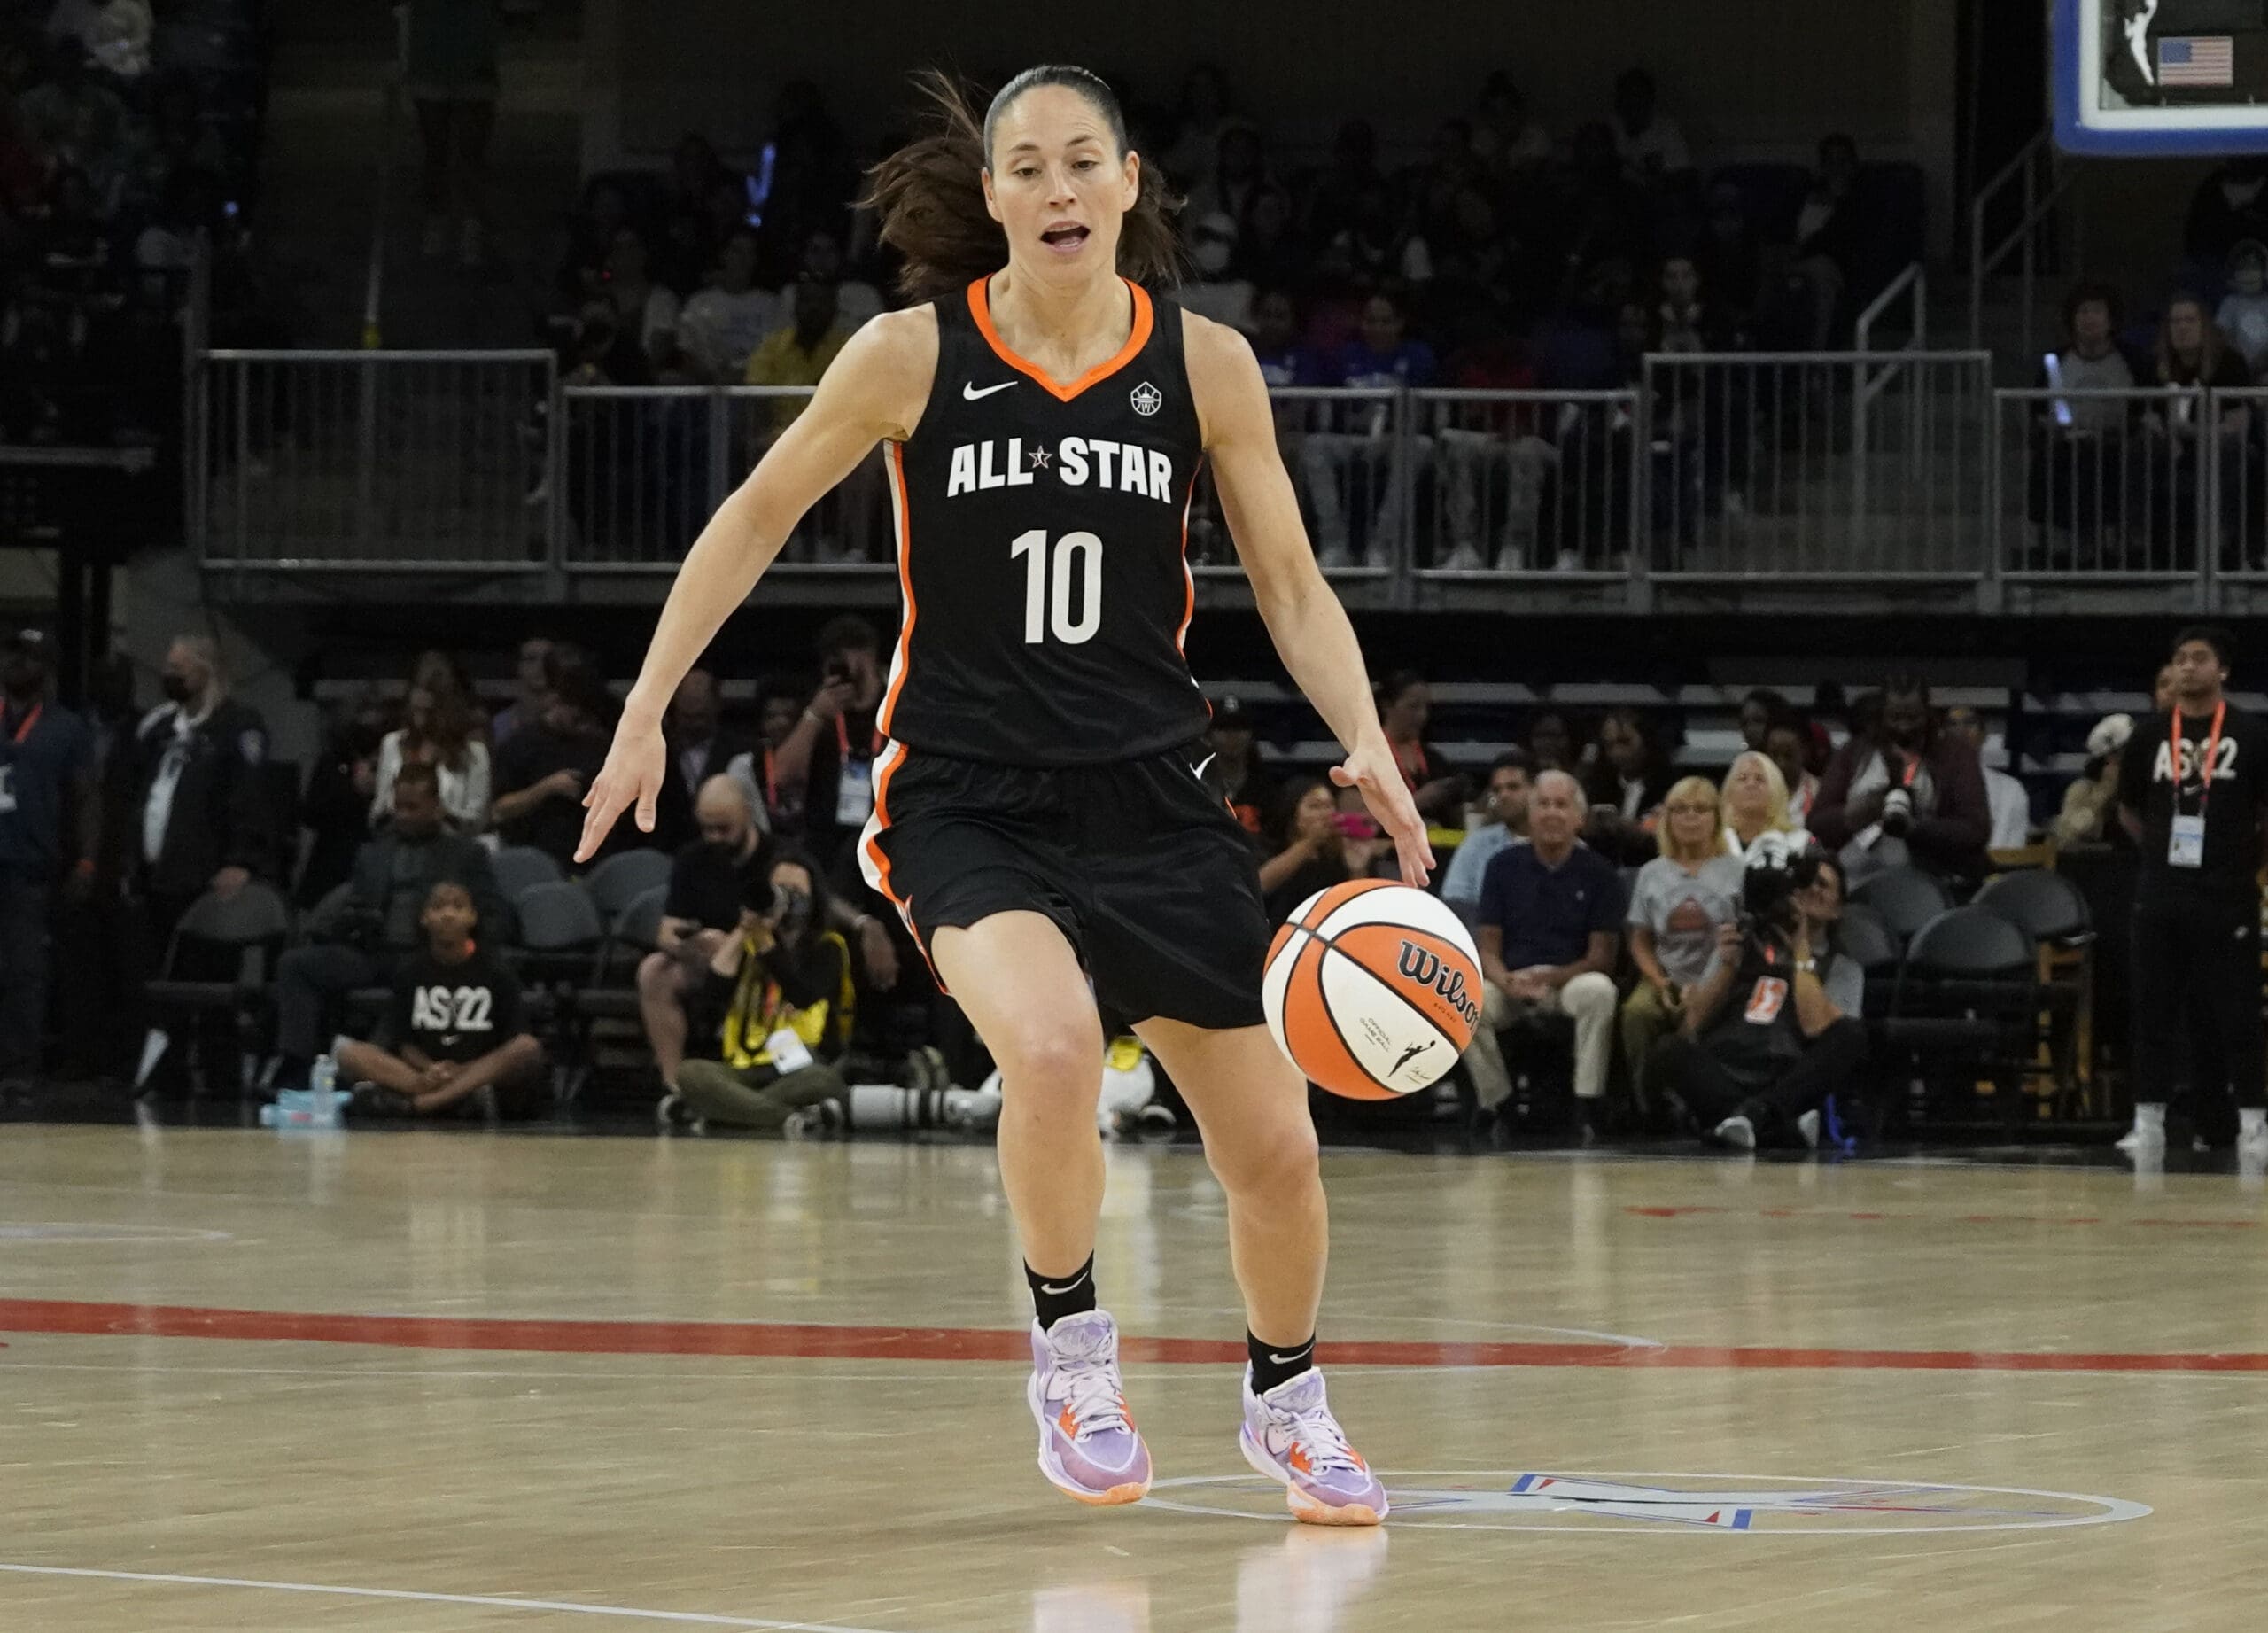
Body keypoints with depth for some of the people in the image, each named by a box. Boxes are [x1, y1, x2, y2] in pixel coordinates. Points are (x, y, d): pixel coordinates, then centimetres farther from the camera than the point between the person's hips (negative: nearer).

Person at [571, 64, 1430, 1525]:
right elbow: (759, 517, 5)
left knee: (1276, 1152, 5)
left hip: (1149, 799, 3)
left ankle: (1286, 1400, 35)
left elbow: (1292, 586, 4)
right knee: (1052, 1044, -33)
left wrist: (1367, 745, -12)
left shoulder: (1205, 363, -2)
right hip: (968, 793, -3)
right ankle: (1073, 1346, -8)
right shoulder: (915, 353, -6)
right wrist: (648, 711, 1)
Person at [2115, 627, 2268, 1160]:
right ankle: (2148, 1123, 7)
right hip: (2160, 897, 3)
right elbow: (2130, 812, 19)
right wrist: (2166, 852, 12)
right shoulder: (2149, 738, 6)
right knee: (2154, 1012, 3)